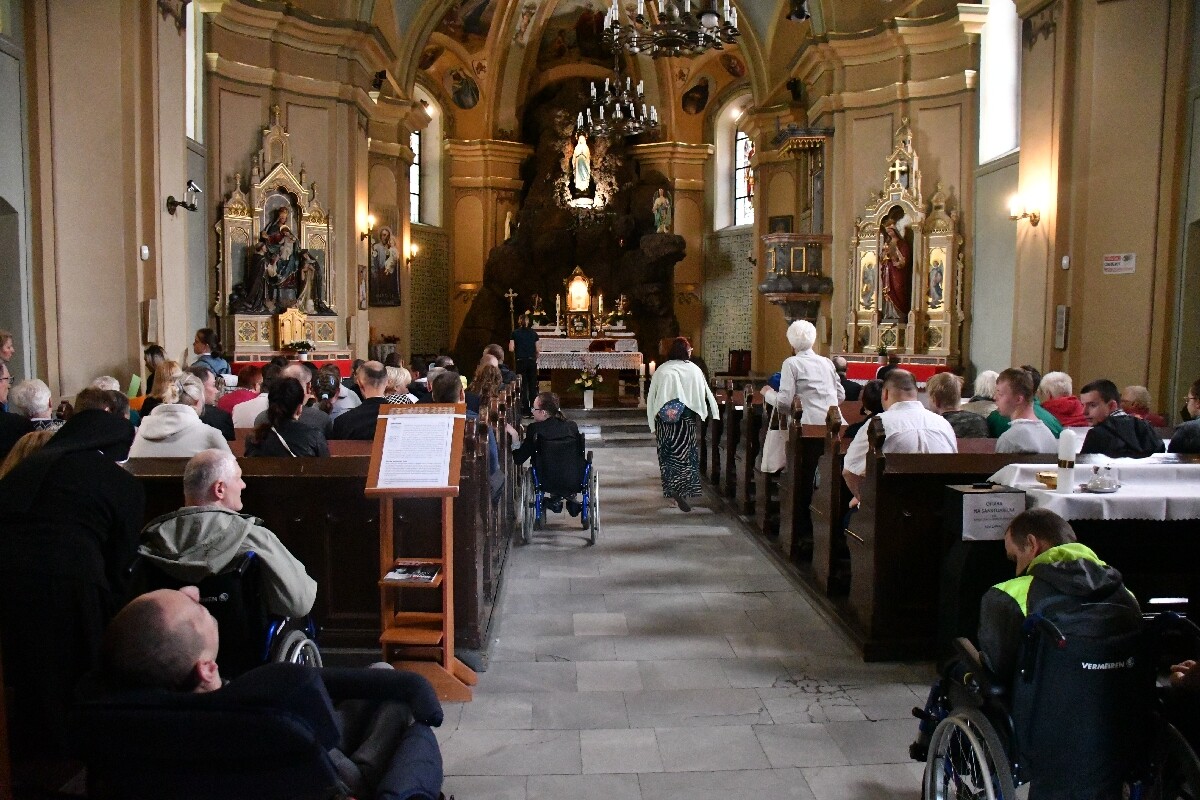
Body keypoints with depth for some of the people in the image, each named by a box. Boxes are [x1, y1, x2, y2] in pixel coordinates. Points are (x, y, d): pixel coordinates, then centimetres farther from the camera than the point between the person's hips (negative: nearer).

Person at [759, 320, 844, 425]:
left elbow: (784, 402, -7)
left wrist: (768, 393, 11)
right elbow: (841, 396, 16)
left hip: (813, 423, -5)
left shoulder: (791, 363, -1)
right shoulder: (827, 362, 13)